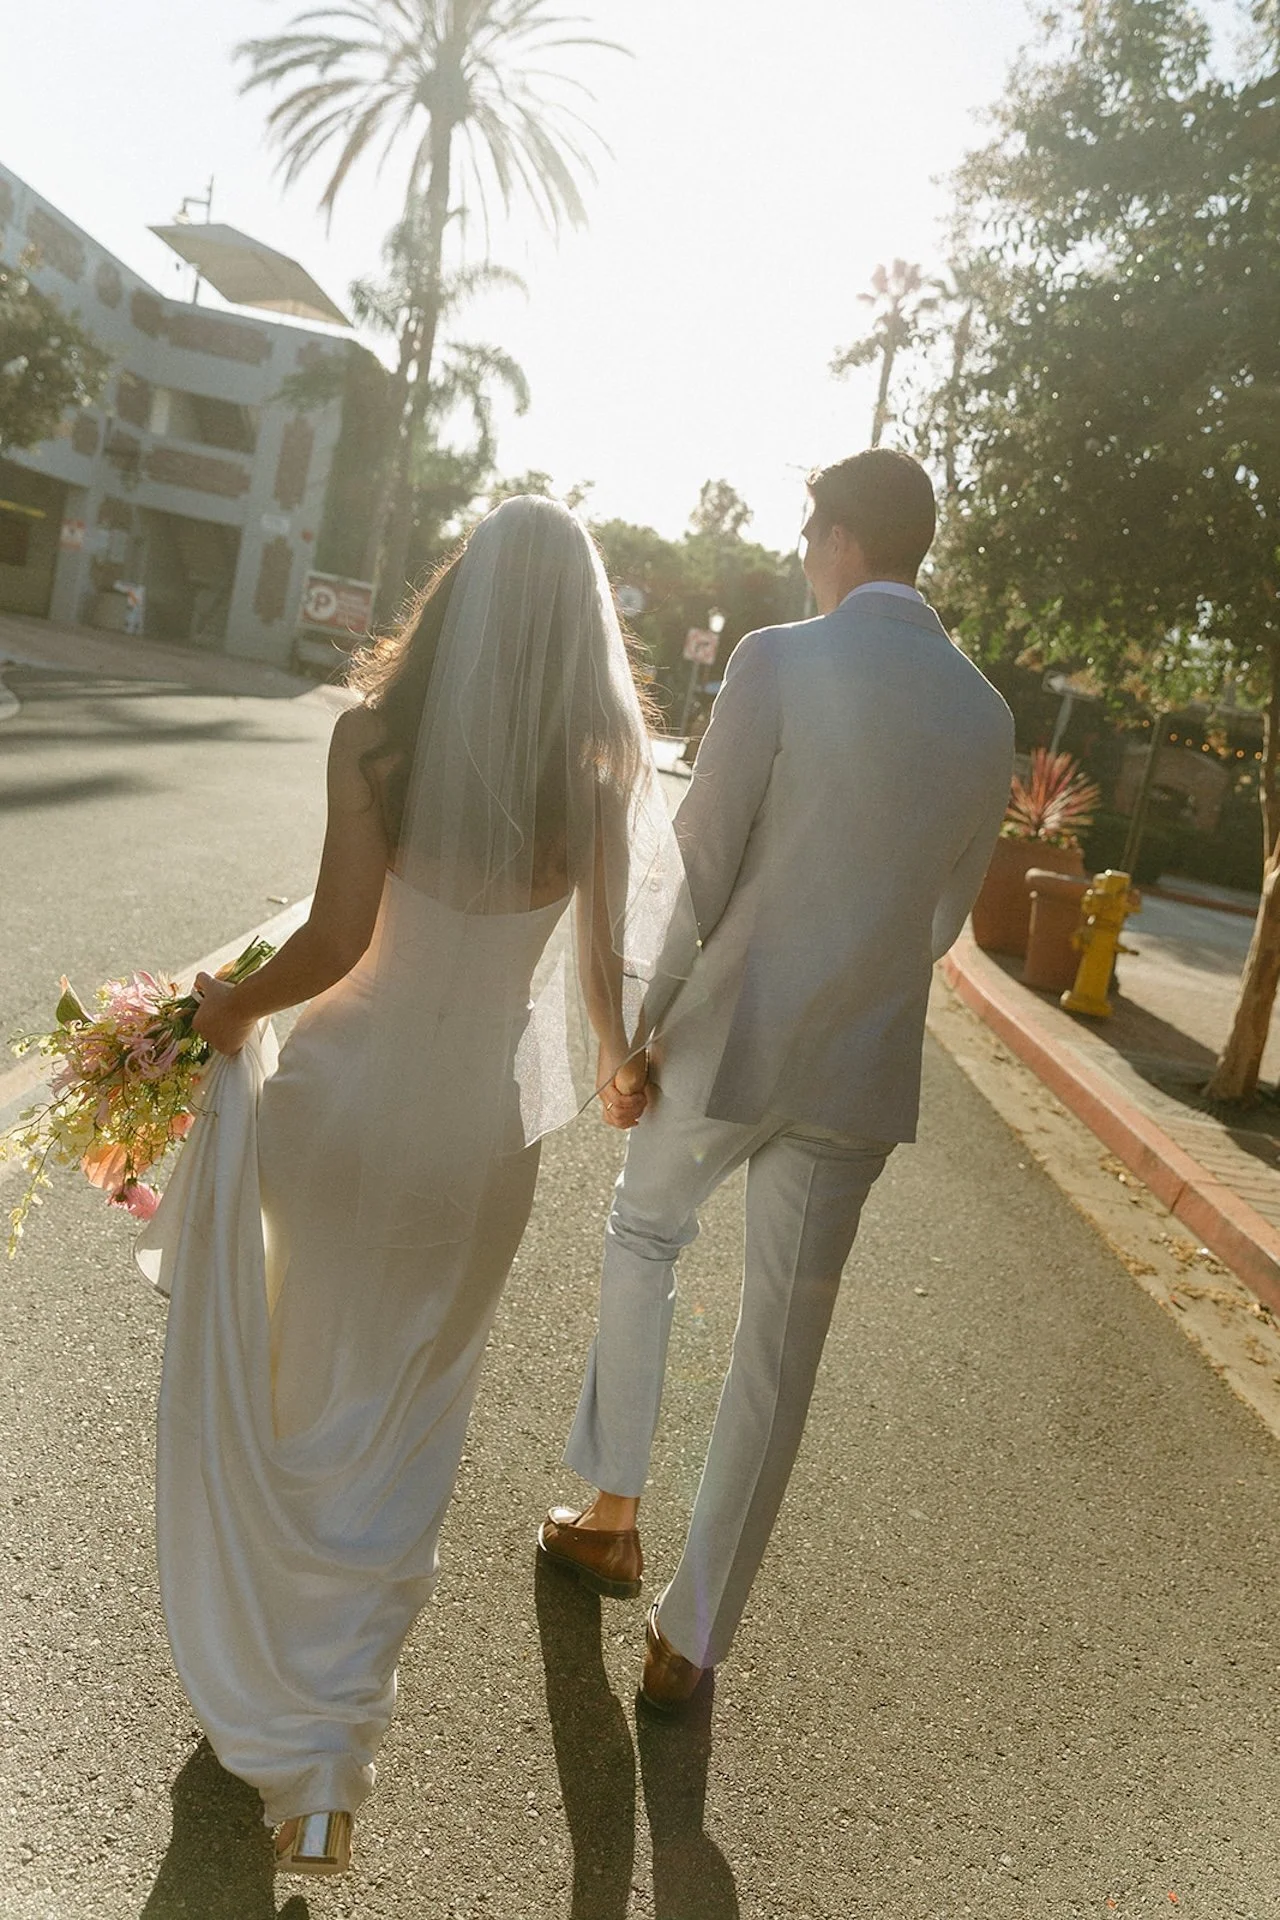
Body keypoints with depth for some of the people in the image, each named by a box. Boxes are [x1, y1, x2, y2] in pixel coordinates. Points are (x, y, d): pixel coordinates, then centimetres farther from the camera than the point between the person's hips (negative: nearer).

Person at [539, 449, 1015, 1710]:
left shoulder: (780, 661, -12)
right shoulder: (986, 714, 3)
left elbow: (697, 862, -13)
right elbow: (948, 913, 10)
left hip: (731, 1037, -3)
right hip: (864, 1074, 3)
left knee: (643, 1238, 26)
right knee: (780, 1354, 11)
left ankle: (612, 1512, 36)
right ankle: (691, 1641, 24)